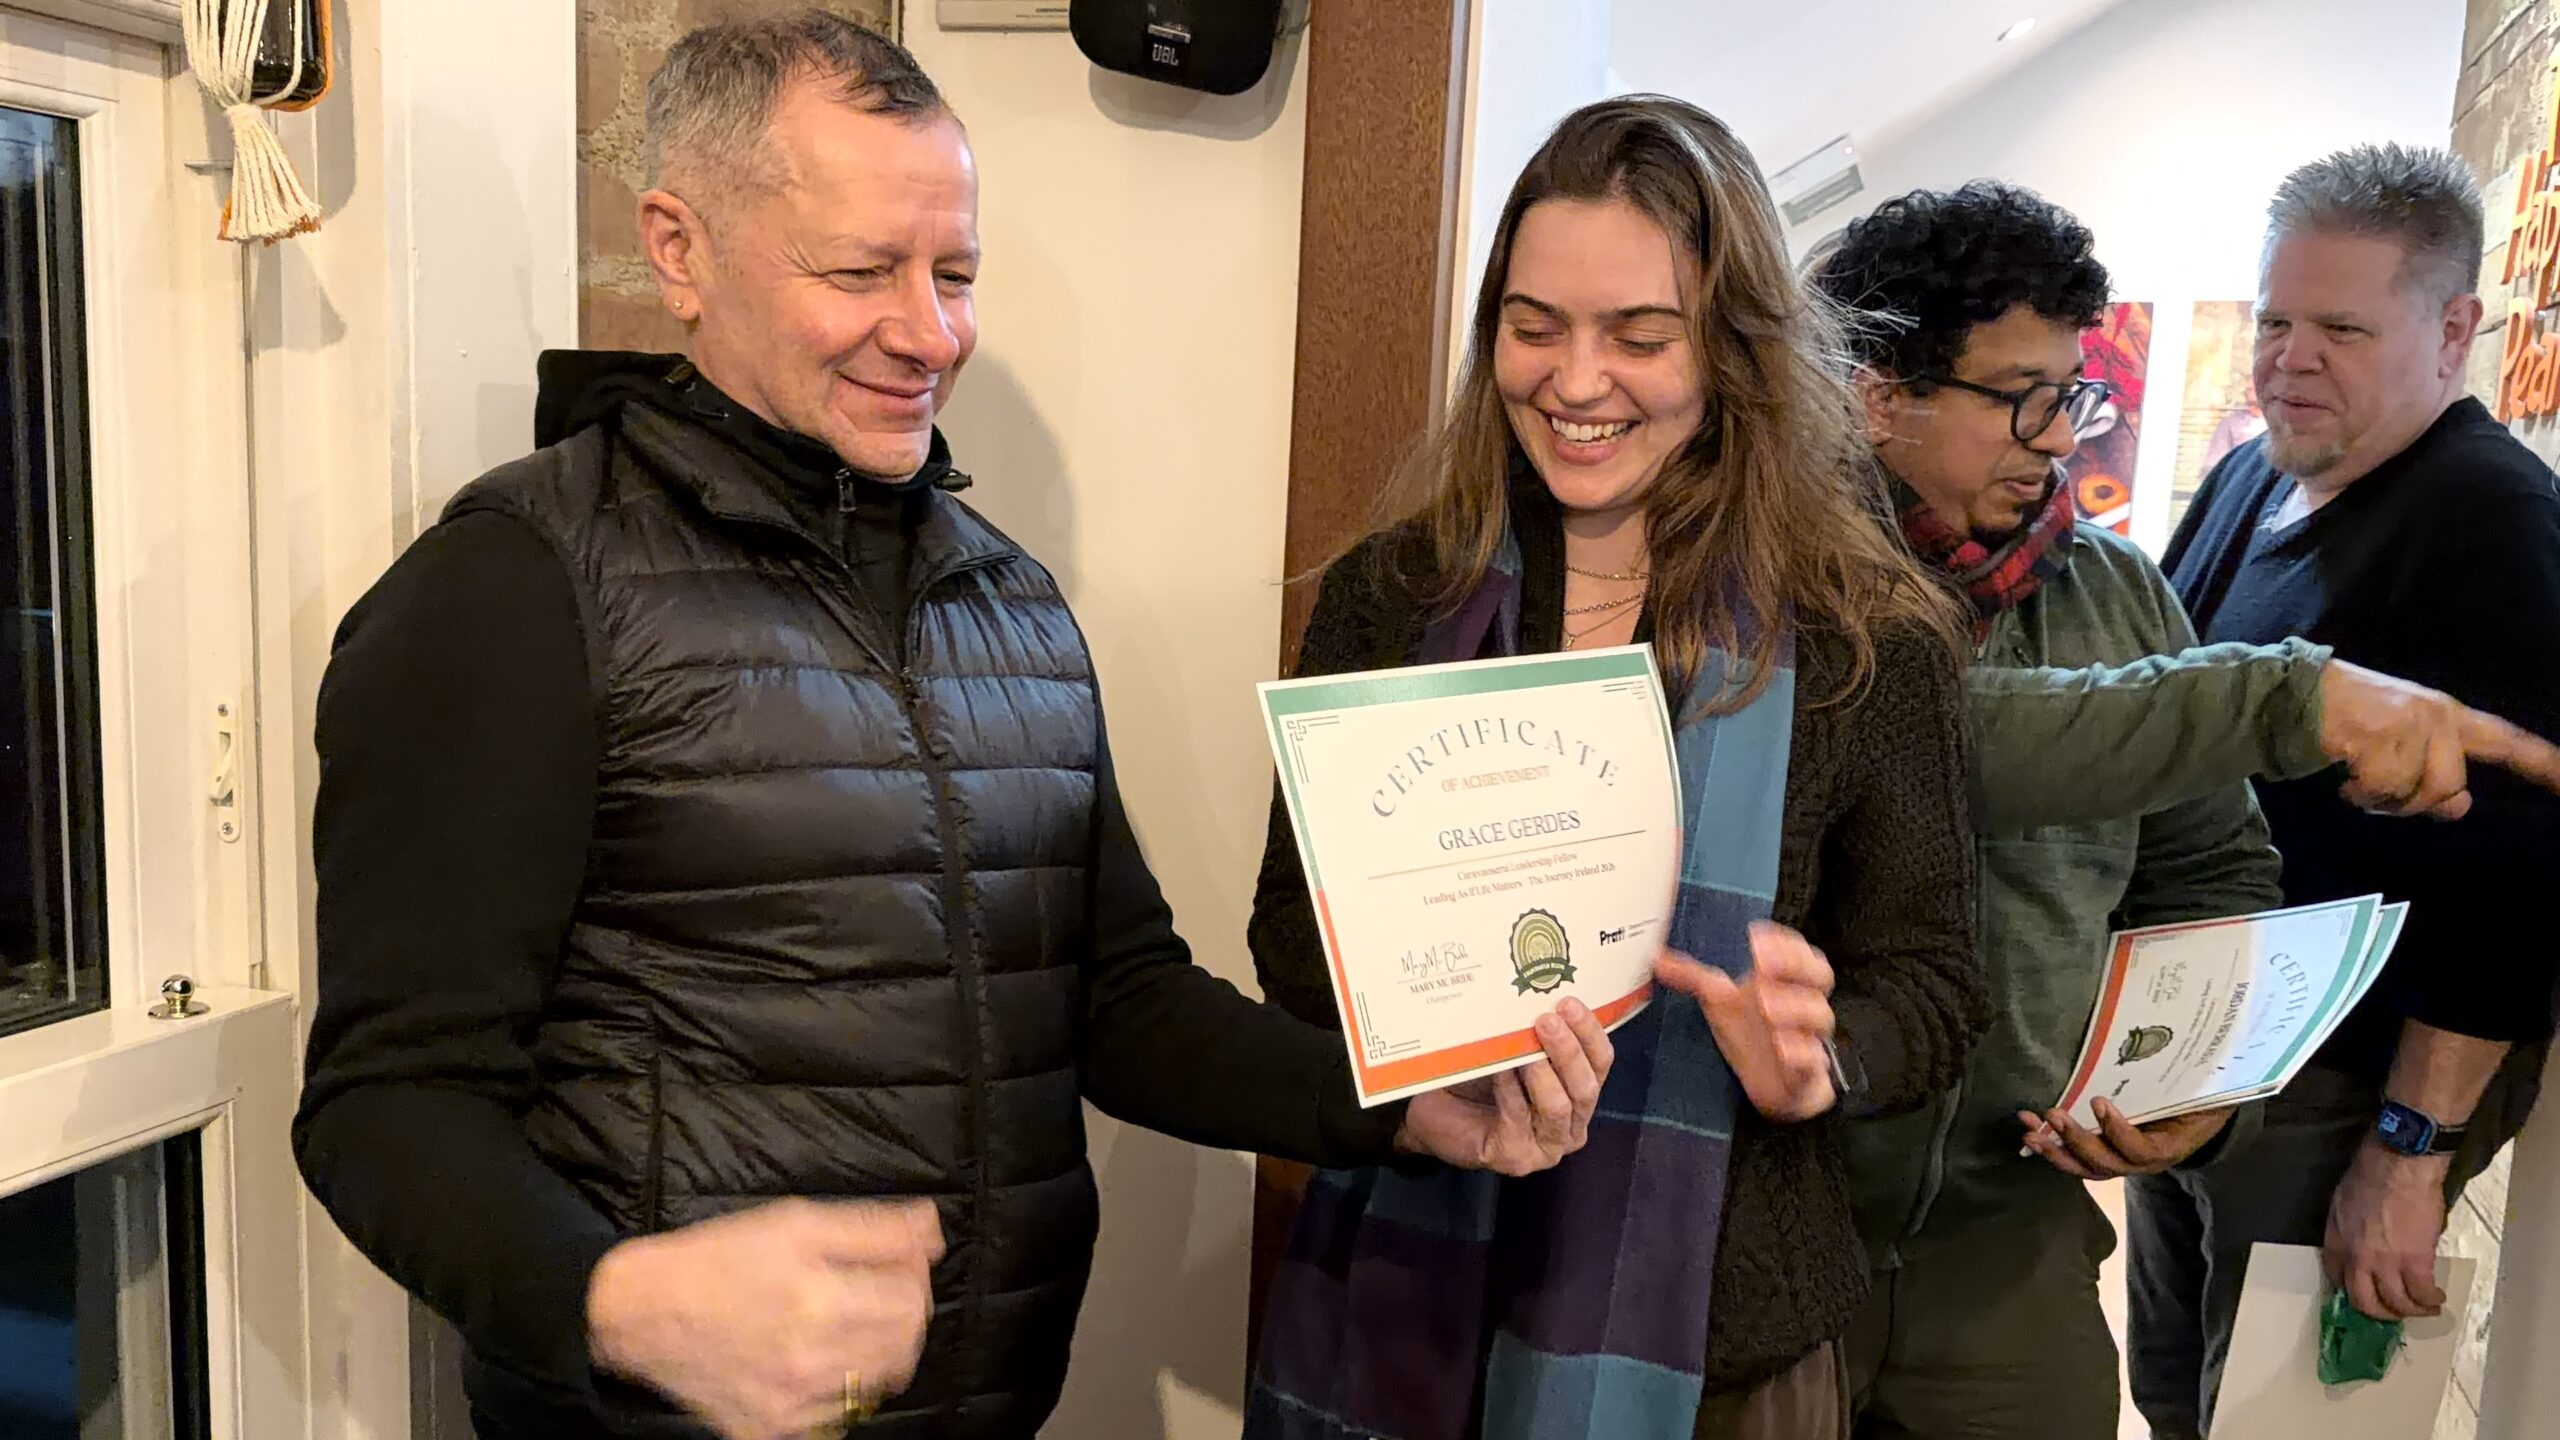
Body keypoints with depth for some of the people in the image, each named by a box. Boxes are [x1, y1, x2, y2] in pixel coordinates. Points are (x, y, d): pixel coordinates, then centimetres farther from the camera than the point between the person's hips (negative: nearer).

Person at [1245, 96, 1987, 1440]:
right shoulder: (1385, 598, -3)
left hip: (1708, 1332, -1)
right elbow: (1291, 930, 1)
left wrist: (1815, 1062, -23)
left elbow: (1926, 983, -2)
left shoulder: (1861, 637, -8)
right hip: (1397, 1297, 2)